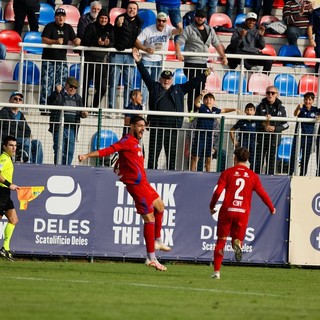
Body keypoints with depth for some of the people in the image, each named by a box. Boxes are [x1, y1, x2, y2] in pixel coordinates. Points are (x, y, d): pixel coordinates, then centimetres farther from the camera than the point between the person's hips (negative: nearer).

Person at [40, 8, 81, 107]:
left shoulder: (68, 28, 11)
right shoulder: (50, 26, -3)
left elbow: (73, 40, 10)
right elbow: (44, 40, -14)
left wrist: (77, 41, -15)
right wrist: (56, 41, -28)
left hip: (62, 60, 4)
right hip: (49, 60, -4)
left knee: (61, 84, 0)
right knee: (47, 83, -8)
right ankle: (43, 104, -7)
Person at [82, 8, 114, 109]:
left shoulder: (110, 29, 9)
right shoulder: (91, 27, 0)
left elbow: (113, 42, 1)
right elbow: (85, 40, -10)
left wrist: (108, 43, -22)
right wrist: (97, 42, -25)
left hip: (101, 60, 3)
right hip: (89, 59, -3)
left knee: (102, 88, -3)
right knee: (85, 85, 2)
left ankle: (94, 107, 11)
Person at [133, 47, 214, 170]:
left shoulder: (178, 90, 17)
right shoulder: (154, 87, 12)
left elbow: (192, 83, 18)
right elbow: (145, 75, 7)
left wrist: (204, 75, 14)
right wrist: (139, 62, -2)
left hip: (173, 128, 2)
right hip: (156, 128, -1)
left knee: (172, 156, 3)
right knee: (153, 154, -1)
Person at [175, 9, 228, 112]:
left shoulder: (210, 30, 16)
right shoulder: (189, 29, 0)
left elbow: (217, 44, 20)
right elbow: (178, 42, -8)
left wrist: (224, 57, 10)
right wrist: (178, 53, -26)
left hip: (203, 64, 5)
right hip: (191, 64, -5)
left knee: (200, 89, 4)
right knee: (193, 89, -9)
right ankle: (191, 111, -6)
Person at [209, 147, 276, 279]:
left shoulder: (227, 173, 2)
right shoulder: (253, 176, 6)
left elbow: (218, 191, -6)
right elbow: (262, 194, 5)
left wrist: (212, 207, 9)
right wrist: (272, 208, 20)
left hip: (227, 210, -1)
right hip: (243, 212, 1)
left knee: (221, 241, 9)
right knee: (237, 238, 14)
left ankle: (217, 271, 4)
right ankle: (237, 244, -25)